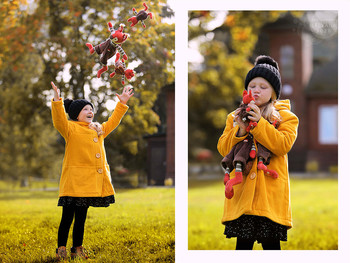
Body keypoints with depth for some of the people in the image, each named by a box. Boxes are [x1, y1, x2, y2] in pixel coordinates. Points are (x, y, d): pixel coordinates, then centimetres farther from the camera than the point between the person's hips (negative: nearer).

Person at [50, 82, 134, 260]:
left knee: (81, 218, 13)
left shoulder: (98, 129, 20)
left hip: (90, 183, 7)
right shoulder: (71, 128, -2)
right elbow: (59, 121, -20)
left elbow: (112, 122, 32)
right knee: (68, 217, -4)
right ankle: (61, 249, 4)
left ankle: (77, 248, 19)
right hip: (74, 182, -7)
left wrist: (122, 104, 29)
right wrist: (57, 101, -34)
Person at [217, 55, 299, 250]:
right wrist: (239, 130, -11)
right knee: (243, 242, 0)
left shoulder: (285, 117, 8)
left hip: (270, 190, -2)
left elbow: (284, 145, -9)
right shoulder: (235, 117, 17)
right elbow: (223, 148, 7)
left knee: (271, 242, -1)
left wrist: (259, 123, -17)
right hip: (242, 190, 2)